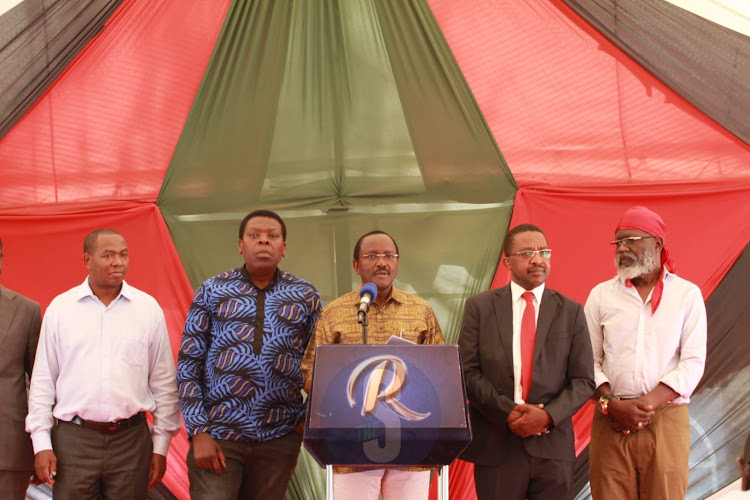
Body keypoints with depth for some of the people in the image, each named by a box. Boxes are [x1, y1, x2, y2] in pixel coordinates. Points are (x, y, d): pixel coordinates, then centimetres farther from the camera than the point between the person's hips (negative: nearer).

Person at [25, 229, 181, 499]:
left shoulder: (148, 307, 4)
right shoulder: (60, 307, 4)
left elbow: (164, 383, 6)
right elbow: (43, 381, 6)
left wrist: (160, 446, 5)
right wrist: (41, 443, 0)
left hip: (131, 439, 0)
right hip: (72, 439, 0)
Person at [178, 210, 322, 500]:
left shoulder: (306, 297, 7)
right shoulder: (212, 292, 4)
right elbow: (188, 366, 2)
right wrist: (199, 432, -6)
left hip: (279, 439, 2)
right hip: (217, 434, -1)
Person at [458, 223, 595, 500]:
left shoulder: (571, 311, 7)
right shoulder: (479, 307, 5)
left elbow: (583, 381, 3)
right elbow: (468, 372, -2)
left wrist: (547, 415, -13)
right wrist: (508, 412, -14)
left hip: (553, 446, 1)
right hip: (495, 446, -1)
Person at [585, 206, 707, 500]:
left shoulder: (687, 294, 4)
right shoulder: (601, 295, 9)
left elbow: (693, 363, -2)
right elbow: (589, 360, 5)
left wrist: (646, 405, -11)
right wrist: (613, 405, -10)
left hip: (667, 419, -1)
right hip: (611, 421, 1)